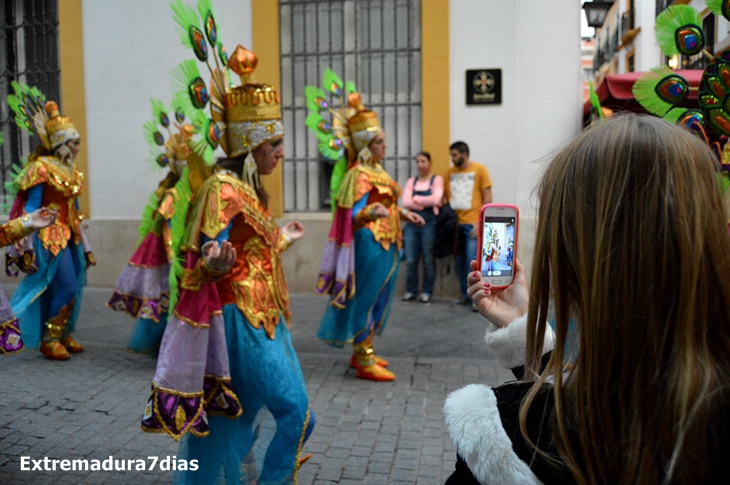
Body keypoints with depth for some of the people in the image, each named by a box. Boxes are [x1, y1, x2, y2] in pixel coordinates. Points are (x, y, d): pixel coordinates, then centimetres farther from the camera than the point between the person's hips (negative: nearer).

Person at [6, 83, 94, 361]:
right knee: (66, 288, -10)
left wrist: (85, 246, 18)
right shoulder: (42, 168, -12)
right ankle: (49, 340, 3)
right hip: (51, 238, -8)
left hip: (70, 237, 8)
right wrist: (26, 247, -17)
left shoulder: (70, 171, 12)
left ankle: (63, 335, 23)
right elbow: (30, 208, -14)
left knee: (74, 289, 10)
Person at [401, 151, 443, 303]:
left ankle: (427, 292, 10)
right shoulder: (411, 181, 14)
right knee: (410, 260, 1)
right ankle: (410, 290, 13)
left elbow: (435, 199, -12)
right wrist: (425, 203, -10)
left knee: (428, 260, 0)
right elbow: (405, 202, -1)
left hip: (429, 223, -3)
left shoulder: (437, 179, 4)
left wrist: (416, 199, -3)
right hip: (412, 223, 3)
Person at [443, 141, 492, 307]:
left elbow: (487, 197, -2)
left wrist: (481, 222, -10)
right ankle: (465, 294, 18)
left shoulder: (479, 169, 0)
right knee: (459, 261, 7)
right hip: (455, 223, 4)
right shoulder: (450, 172, 11)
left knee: (473, 260, -10)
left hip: (473, 223, -4)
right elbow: (445, 195, 14)